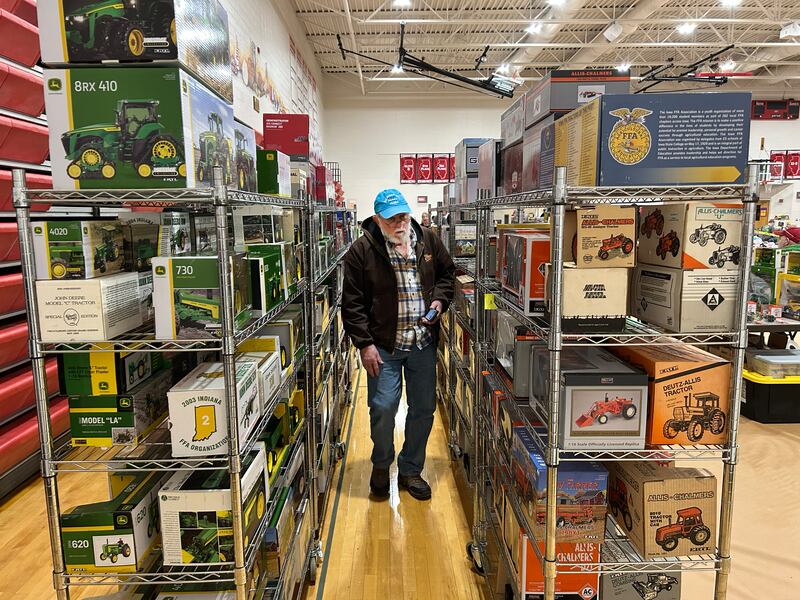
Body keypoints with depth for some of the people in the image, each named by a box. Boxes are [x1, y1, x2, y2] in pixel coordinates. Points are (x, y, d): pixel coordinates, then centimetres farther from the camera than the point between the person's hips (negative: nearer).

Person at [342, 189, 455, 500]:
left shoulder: (428, 240, 5)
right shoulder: (361, 250, -7)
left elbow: (447, 273, 20)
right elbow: (352, 303, -6)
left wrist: (439, 299, 0)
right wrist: (364, 344, -11)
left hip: (423, 343, 4)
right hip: (383, 345, -3)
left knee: (424, 409, 10)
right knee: (383, 408, -3)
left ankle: (410, 470, 31)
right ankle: (381, 465, 27)